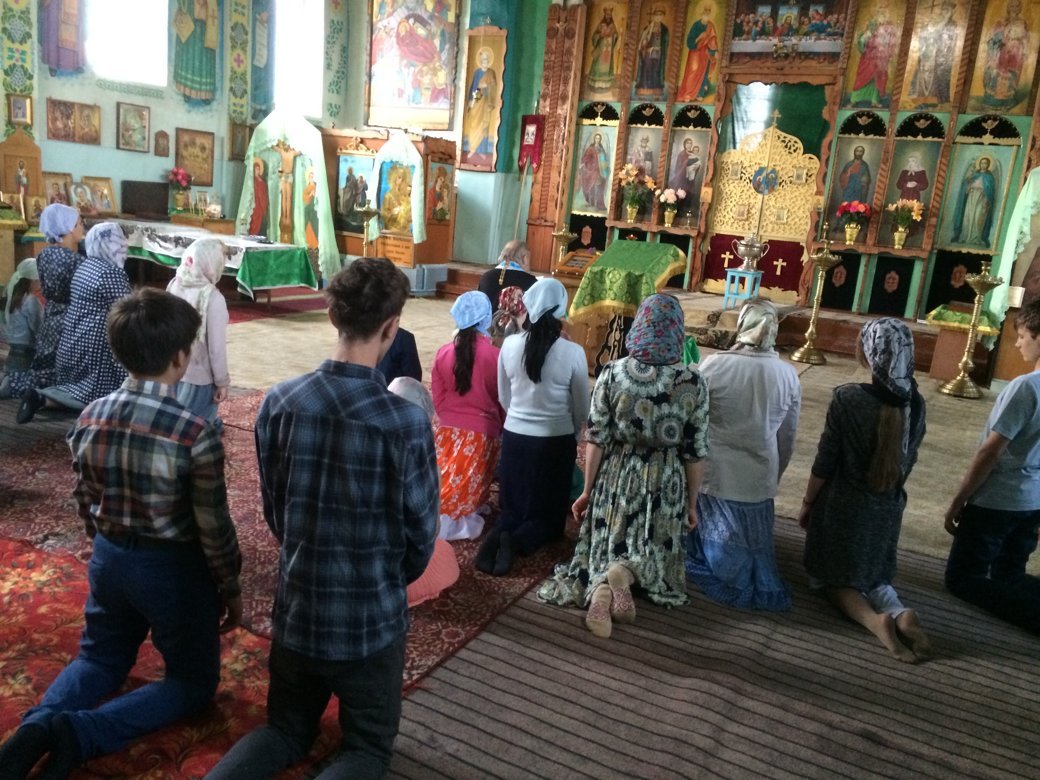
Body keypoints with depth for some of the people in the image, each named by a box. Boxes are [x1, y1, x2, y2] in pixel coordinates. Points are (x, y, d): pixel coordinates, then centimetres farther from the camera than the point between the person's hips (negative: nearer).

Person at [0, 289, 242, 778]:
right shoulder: (194, 434, -25)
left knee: (100, 658, 30)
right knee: (194, 680, 14)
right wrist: (231, 588, -2)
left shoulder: (90, 418, -7)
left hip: (108, 559, 6)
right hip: (173, 568, -6)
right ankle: (82, 732, -6)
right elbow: (213, 526, -17)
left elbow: (86, 503, 5)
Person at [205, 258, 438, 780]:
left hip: (295, 606, 4)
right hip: (372, 618, -4)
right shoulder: (406, 421, -22)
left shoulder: (279, 403, -11)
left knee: (286, 731, 27)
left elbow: (273, 510, 2)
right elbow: (421, 535, -11)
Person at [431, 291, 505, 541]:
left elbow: (438, 400, 4)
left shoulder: (443, 353, -5)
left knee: (442, 483, 16)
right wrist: (499, 429, 15)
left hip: (448, 431, 3)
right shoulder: (495, 355, -15)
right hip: (482, 433, -3)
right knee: (468, 488, 8)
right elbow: (503, 400, -2)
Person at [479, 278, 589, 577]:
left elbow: (503, 398, 5)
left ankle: (499, 535, -12)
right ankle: (517, 541, -14)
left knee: (513, 507, 18)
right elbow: (582, 409, -4)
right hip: (556, 440, -3)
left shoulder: (510, 345, -7)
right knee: (547, 514, 13)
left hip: (514, 436, 3)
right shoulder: (572, 352, -16)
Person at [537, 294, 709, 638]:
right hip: (665, 482, 0)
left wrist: (587, 489, 1)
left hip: (616, 476, 0)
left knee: (608, 546, 16)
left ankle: (600, 587, -15)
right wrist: (692, 502, 6)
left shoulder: (612, 373, -12)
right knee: (652, 550, 17)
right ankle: (627, 572, -16)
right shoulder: (693, 383, -13)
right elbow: (695, 452, -7)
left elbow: (595, 438, -9)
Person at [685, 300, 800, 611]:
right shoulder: (788, 375, -6)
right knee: (751, 549, 21)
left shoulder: (714, 364, -16)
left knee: (719, 552, 19)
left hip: (712, 476, -2)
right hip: (758, 481, 3)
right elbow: (787, 439, 4)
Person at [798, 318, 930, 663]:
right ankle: (900, 613, -6)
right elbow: (908, 460, 7)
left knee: (835, 576, 13)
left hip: (844, 504, -4)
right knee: (874, 573, 22)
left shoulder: (848, 398, -21)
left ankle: (875, 619, -13)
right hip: (888, 507, 5)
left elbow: (825, 461, -14)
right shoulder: (915, 403, -5)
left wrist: (807, 503, 0)